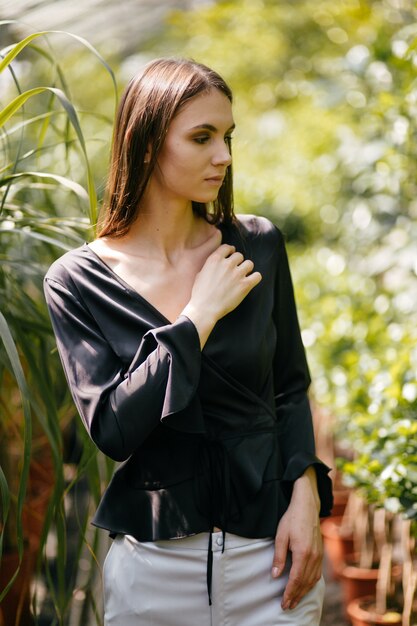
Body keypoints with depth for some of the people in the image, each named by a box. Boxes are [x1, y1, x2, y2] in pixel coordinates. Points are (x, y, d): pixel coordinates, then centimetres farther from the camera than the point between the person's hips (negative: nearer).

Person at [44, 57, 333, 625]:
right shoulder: (77, 281, -8)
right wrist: (201, 315, -18)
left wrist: (305, 498, -6)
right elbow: (112, 429, -17)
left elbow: (290, 388, 6)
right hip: (155, 567, -1)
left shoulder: (259, 246, -2)